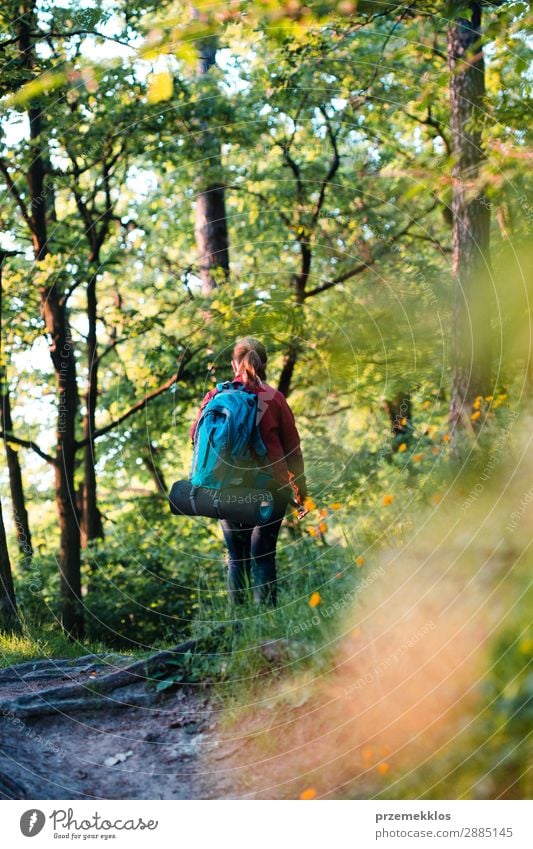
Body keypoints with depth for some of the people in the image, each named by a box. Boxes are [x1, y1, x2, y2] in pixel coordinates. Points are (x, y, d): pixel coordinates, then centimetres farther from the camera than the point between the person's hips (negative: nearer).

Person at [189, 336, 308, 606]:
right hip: (270, 485, -2)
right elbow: (292, 447, 2)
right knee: (263, 556, 0)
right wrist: (300, 490, 9)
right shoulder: (274, 398, -2)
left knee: (236, 557, 12)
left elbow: (195, 433, 7)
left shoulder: (217, 395, 0)